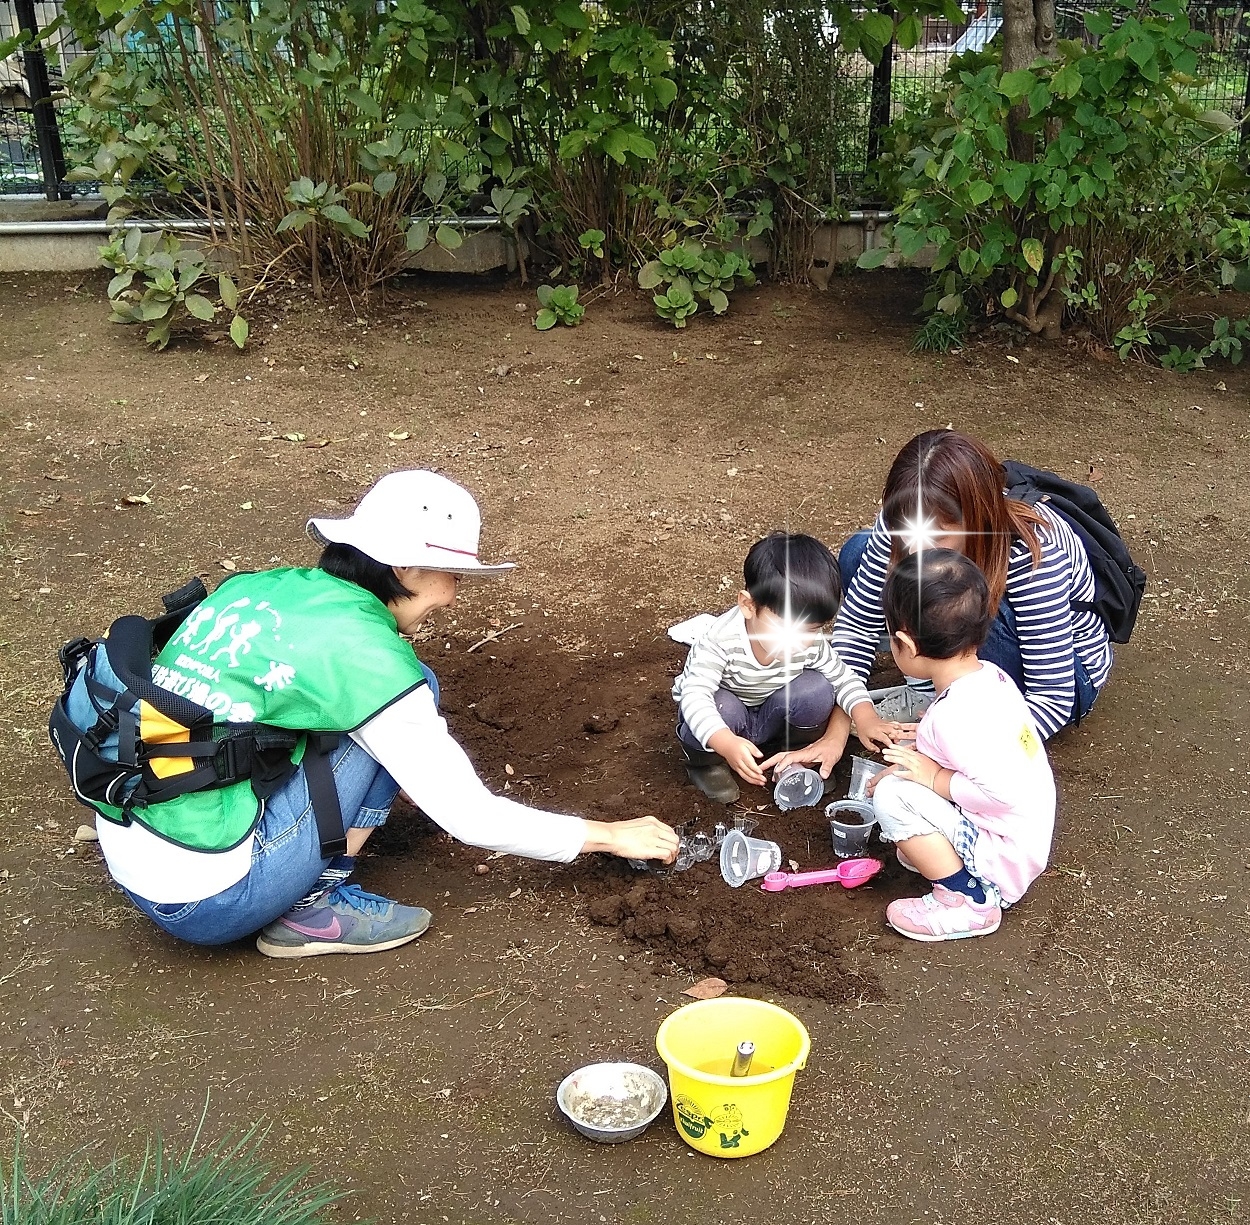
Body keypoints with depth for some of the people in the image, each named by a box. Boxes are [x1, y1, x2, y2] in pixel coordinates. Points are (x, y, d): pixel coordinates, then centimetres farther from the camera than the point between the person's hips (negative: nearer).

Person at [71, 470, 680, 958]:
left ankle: (303, 897, 10)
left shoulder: (254, 586, 5)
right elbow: (469, 816, -11)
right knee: (399, 708, -6)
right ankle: (311, 909, 1)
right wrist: (609, 835, 2)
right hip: (202, 902, -8)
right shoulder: (362, 652, -16)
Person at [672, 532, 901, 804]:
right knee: (724, 709, -38)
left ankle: (795, 750, 7)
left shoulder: (811, 644, -19)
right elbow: (694, 695, -41)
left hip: (769, 719, 4)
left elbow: (843, 677, -4)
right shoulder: (721, 640, -35)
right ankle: (704, 761, -4)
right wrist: (726, 743, -58)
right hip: (717, 720, -3)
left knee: (816, 690, -23)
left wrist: (865, 717, -24)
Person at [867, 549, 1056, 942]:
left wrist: (935, 778, -22)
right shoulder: (990, 677, -1)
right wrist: (914, 766, 9)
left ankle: (967, 902, -10)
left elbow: (1003, 792, -34)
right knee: (906, 773, 14)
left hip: (1003, 861, -10)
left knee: (893, 797, -19)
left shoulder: (957, 715, -30)